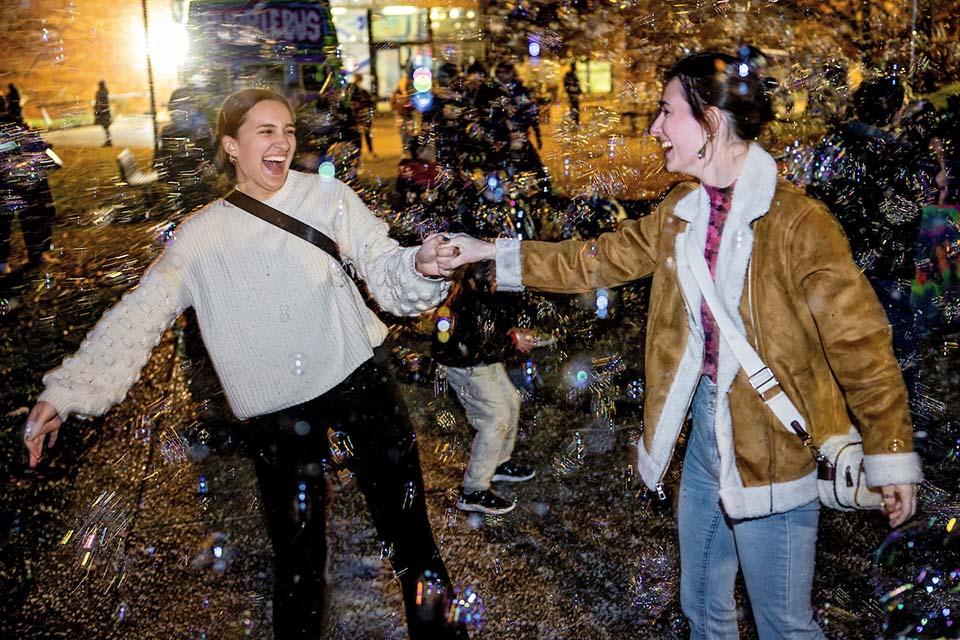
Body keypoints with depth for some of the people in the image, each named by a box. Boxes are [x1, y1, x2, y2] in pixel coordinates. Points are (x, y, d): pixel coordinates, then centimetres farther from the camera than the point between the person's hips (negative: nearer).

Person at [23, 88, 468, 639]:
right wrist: (66, 391, -5)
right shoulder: (201, 236, 3)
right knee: (299, 562, 8)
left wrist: (420, 265, -33)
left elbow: (382, 266, -9)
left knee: (410, 533, 7)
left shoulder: (326, 196, -2)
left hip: (360, 385, -1)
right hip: (277, 418, 1)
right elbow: (138, 316, 2)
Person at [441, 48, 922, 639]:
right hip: (705, 425, 7)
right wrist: (492, 253, 9)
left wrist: (891, 455, -15)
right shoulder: (681, 212, 3)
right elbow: (598, 260, 11)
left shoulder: (796, 220, -19)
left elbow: (860, 339, -16)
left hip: (774, 445, -7)